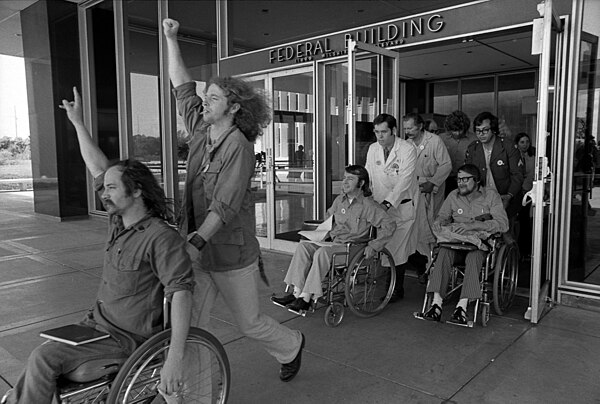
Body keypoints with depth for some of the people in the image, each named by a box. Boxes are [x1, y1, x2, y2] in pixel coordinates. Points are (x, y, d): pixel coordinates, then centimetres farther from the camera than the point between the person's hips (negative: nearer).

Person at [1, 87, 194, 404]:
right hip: (98, 324, 8)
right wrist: (78, 122, 13)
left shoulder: (161, 237, -23)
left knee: (45, 358, -18)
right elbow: (97, 166, 9)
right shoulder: (120, 220, 1)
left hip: (128, 339, -8)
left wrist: (174, 360, -36)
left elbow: (181, 292, -30)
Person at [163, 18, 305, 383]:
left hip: (231, 253, -6)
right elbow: (182, 87, 14)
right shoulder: (201, 131, 5)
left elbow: (224, 206, -24)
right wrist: (171, 39, 12)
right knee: (187, 325, 5)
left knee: (250, 323, 12)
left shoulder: (238, 146, -17)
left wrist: (194, 241, -34)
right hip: (197, 249, 6)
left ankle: (291, 346, 42)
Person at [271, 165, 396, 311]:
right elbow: (329, 215, 33)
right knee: (303, 246, -18)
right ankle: (297, 293, -23)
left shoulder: (368, 205, -7)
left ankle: (306, 299, -30)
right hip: (334, 243, 7)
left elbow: (389, 225, -11)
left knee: (322, 252, -33)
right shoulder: (339, 200, 14)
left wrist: (373, 246, -15)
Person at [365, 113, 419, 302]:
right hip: (381, 205, 4)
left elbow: (404, 181, -20)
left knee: (398, 249, -2)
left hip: (402, 205, -4)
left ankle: (397, 290, 14)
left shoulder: (408, 150, -12)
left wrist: (388, 203, -28)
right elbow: (367, 177, 7)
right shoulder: (373, 149, 5)